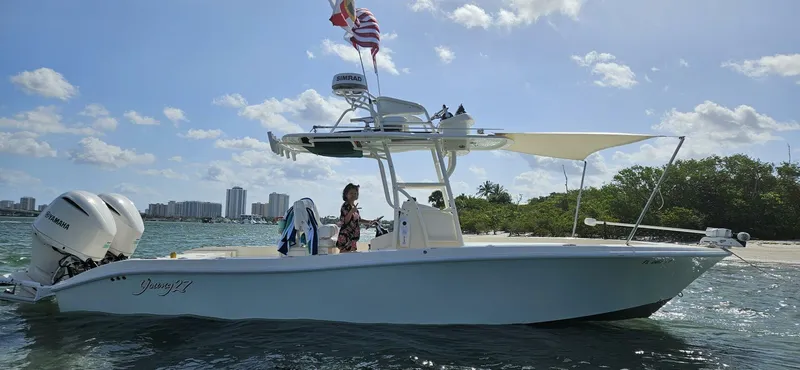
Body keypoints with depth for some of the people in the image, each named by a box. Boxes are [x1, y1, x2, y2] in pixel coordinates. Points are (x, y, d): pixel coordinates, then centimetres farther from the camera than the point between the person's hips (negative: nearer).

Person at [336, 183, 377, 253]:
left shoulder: (354, 206, 13)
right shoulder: (345, 206, -12)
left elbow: (358, 220, 24)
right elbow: (344, 221, -21)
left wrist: (368, 222, 12)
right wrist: (351, 212, -32)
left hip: (352, 238, 9)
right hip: (345, 237, -9)